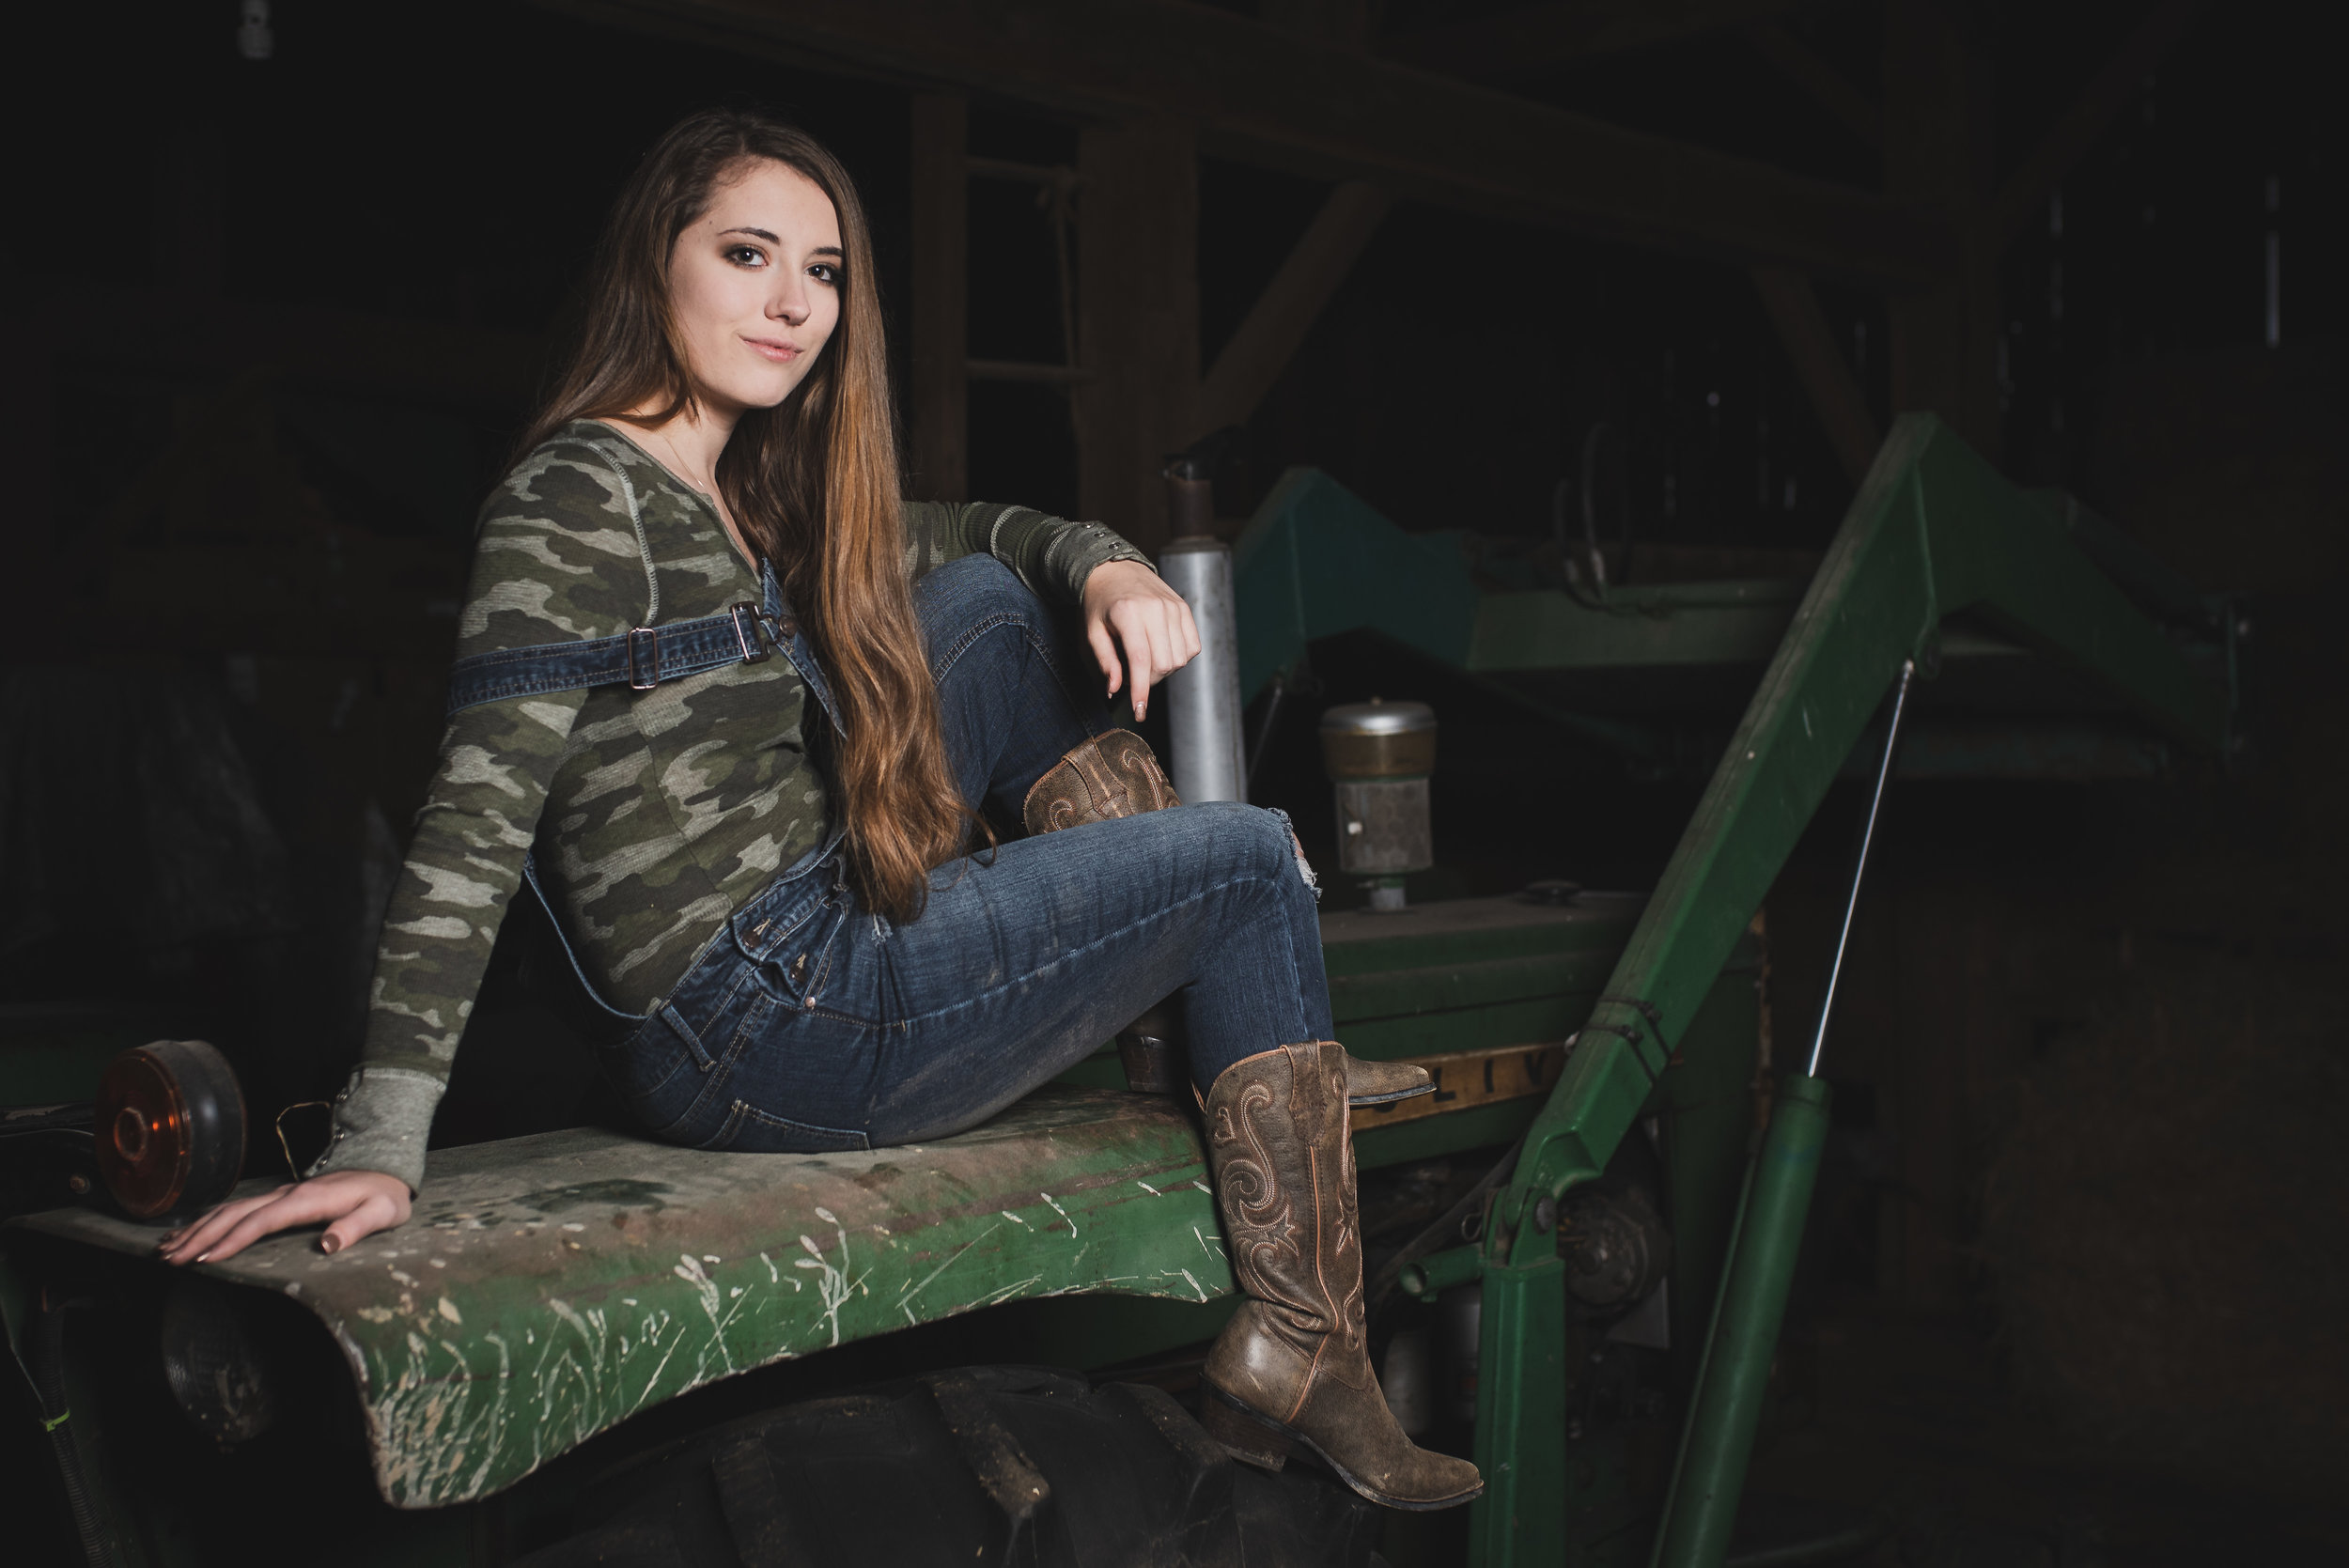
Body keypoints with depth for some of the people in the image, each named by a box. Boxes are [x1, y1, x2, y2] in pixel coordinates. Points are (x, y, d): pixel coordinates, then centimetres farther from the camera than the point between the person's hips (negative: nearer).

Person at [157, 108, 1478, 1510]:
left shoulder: (752, 493, 12)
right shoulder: (576, 498, -15)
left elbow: (978, 535, 22)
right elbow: (478, 819, -23)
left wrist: (1111, 567, 0)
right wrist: (381, 1142, -30)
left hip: (827, 937, 9)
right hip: (761, 1035, -9)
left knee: (981, 604, 9)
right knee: (1252, 857, -1)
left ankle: (1251, 1037, 7)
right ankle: (1305, 1361, 2)